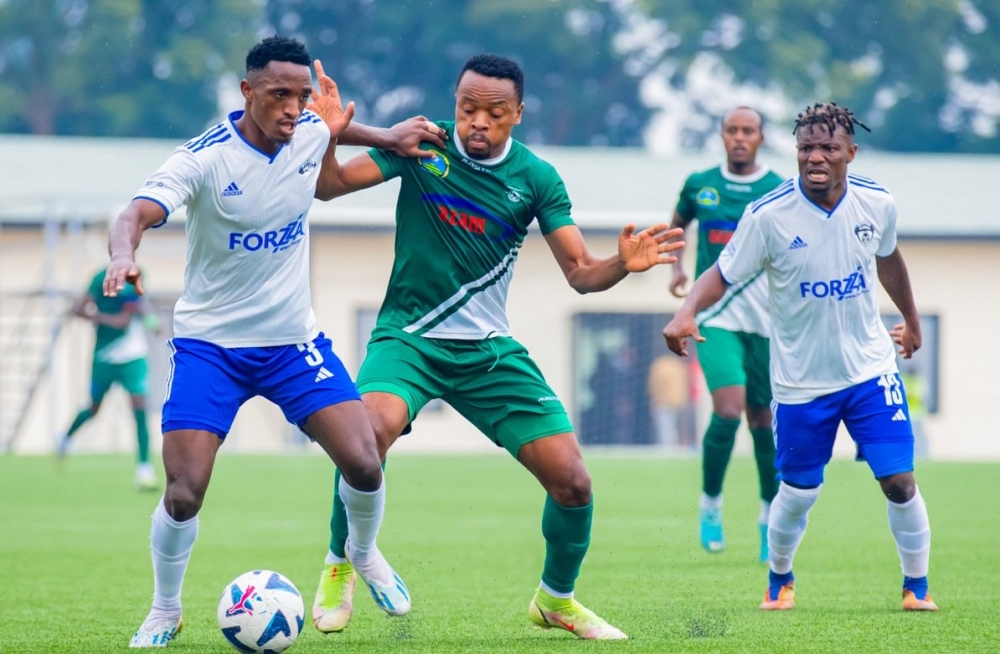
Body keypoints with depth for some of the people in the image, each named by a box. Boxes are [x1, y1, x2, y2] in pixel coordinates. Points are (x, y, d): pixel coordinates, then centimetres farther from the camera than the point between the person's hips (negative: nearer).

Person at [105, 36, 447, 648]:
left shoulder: (312, 132, -5)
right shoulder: (204, 158, -21)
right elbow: (138, 214, -36)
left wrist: (387, 136, 8)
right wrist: (123, 254, -58)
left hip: (295, 339, 4)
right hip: (210, 344, -3)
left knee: (364, 463, -10)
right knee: (184, 494, -13)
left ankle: (366, 553, 24)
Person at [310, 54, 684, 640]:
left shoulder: (535, 178, -2)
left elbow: (580, 272, -3)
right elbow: (332, 184, -11)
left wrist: (622, 263, -24)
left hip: (491, 350, 2)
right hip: (409, 336, -2)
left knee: (572, 481, -6)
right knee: (371, 430, -34)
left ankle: (557, 600, 23)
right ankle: (340, 565, -8)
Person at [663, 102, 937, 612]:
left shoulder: (877, 203, -7)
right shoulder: (768, 215, -18)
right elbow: (723, 274, -11)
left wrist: (911, 318, 29)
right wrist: (687, 311, -32)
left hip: (871, 368, 2)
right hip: (800, 382, -2)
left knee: (899, 482, -6)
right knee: (798, 493, 7)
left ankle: (916, 585, 15)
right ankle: (779, 580, 35)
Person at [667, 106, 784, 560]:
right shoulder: (699, 185, 5)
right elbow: (677, 224, 25)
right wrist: (676, 267, 10)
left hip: (765, 320, 1)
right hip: (715, 318, -1)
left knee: (763, 420, 8)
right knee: (728, 410, -18)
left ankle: (771, 516, 25)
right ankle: (710, 505, 2)